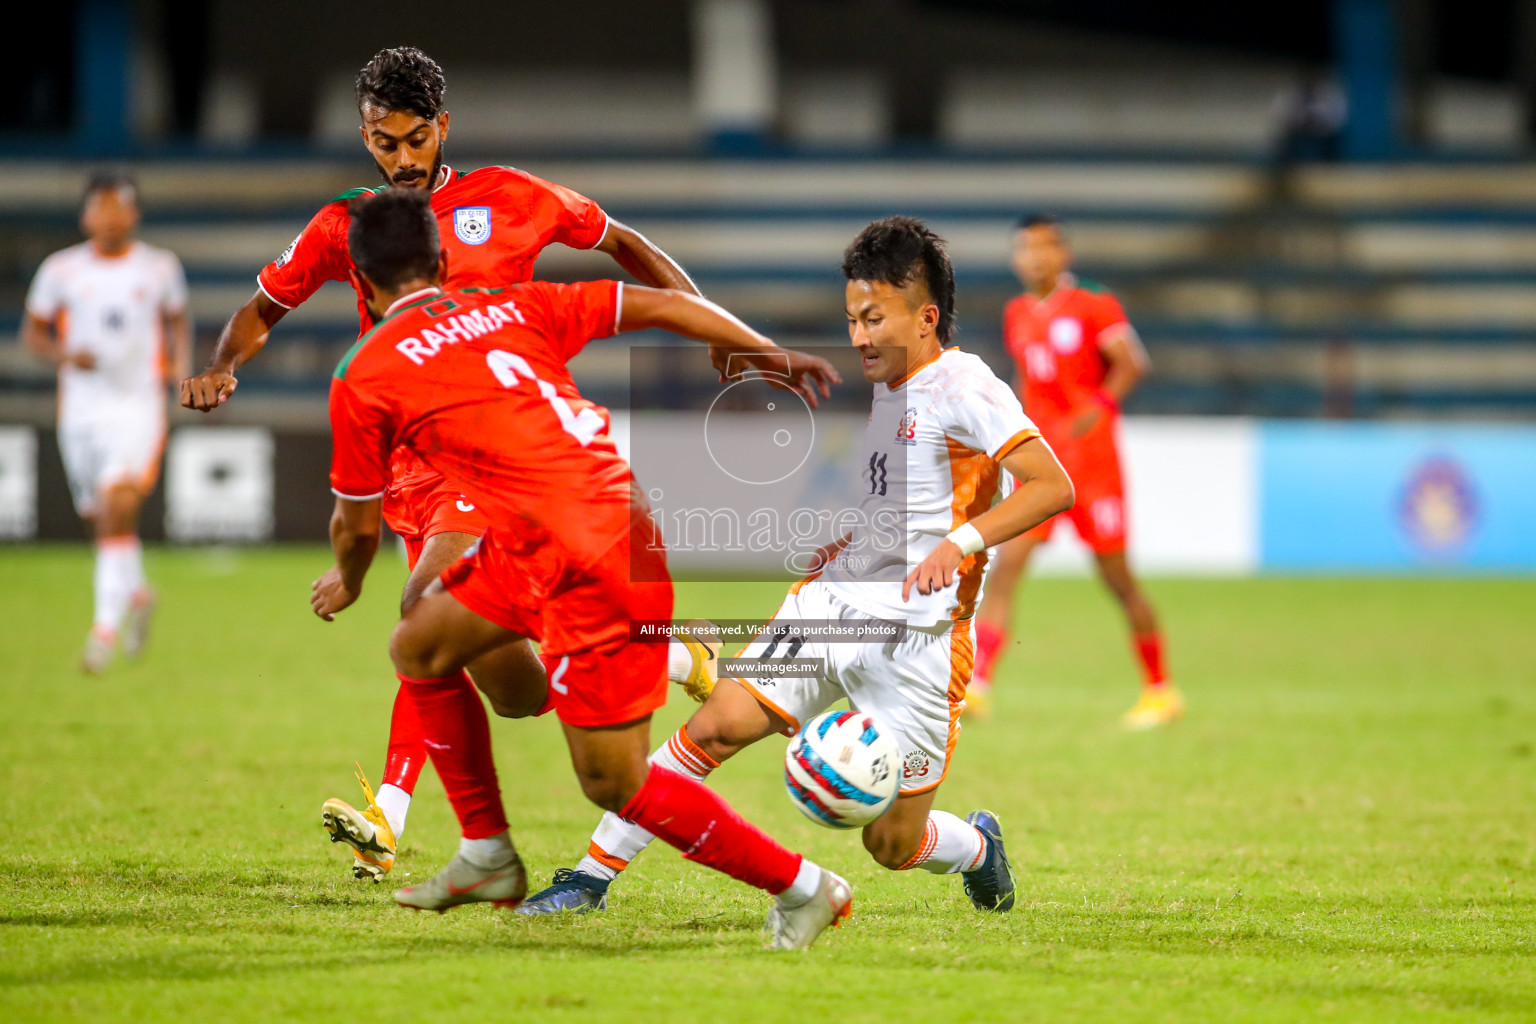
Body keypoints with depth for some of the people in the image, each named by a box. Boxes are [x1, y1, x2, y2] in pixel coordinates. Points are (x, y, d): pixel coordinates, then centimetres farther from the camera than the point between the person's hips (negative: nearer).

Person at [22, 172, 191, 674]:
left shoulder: (160, 267, 2)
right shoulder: (62, 270, 1)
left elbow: (178, 318, 17)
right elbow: (33, 329, 8)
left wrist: (179, 358, -2)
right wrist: (63, 354, -12)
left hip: (138, 409, -2)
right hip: (81, 407, 2)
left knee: (116, 511, -19)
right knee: (99, 518, 12)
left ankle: (107, 624, -18)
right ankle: (137, 593, 40)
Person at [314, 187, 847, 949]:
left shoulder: (364, 380, 0)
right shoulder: (514, 308, 15)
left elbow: (358, 525, 11)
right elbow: (665, 306, 14)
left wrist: (347, 585, 34)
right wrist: (777, 358, 25)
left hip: (590, 566, -8)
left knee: (614, 784, 2)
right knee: (419, 649, 21)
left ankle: (800, 887, 9)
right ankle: (488, 856, 30)